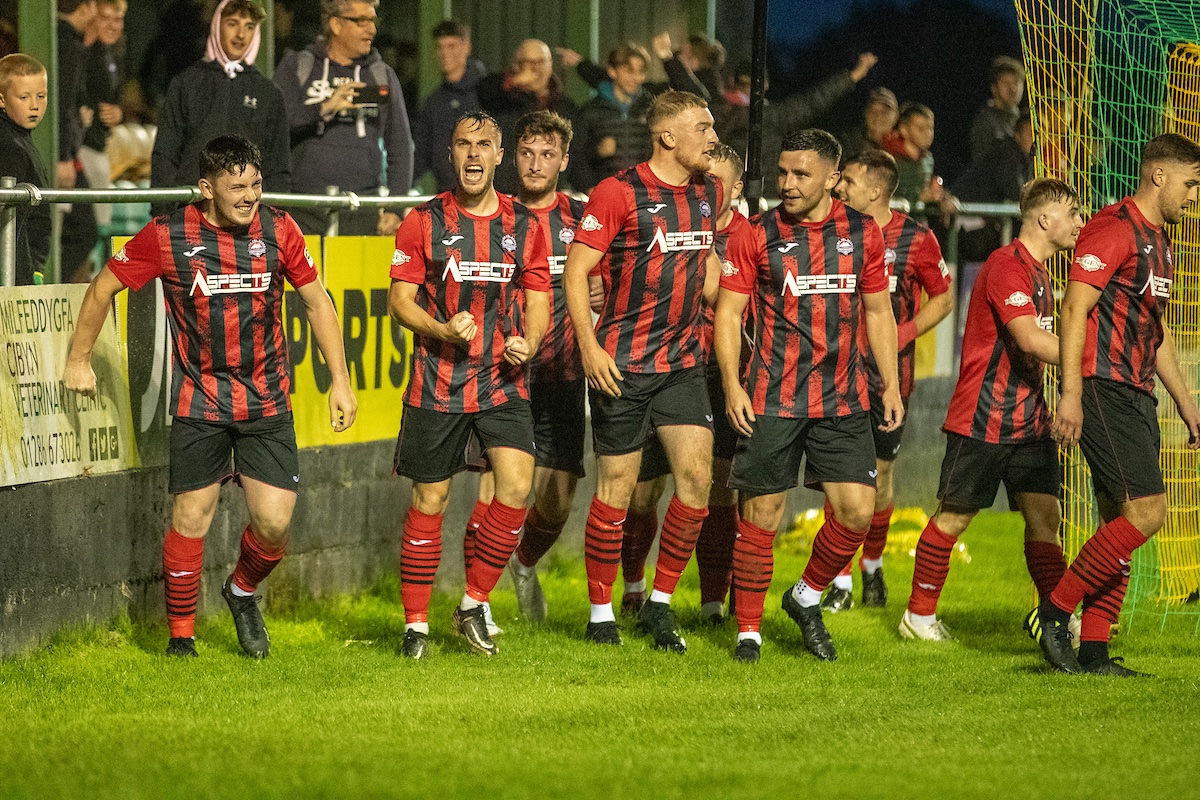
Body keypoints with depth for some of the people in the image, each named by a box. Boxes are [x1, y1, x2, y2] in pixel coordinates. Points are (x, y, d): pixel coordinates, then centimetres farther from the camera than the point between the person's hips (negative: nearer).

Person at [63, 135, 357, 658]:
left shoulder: (278, 230, -3)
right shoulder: (168, 237, -9)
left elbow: (316, 301, 8)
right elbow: (104, 287, 4)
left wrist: (340, 380, 5)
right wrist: (79, 360, 9)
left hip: (267, 400, 2)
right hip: (200, 401, -2)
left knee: (274, 524, -4)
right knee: (191, 519, -2)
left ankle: (242, 591, 28)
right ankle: (181, 636, 13)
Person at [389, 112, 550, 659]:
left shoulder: (525, 224, 7)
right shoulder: (424, 222, 2)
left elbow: (538, 300, 11)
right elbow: (400, 299, 1)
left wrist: (529, 343, -10)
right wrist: (443, 331, -17)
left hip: (504, 383, 2)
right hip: (437, 384, -1)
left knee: (517, 488, -14)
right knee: (429, 501, 2)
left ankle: (473, 605, 3)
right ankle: (415, 624, 12)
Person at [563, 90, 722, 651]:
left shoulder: (709, 193, 8)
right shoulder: (619, 193, -10)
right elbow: (576, 270, -10)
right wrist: (590, 347, -18)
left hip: (684, 362, 5)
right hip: (622, 364, -5)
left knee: (697, 477, -7)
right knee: (617, 487, 0)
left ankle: (660, 604, 7)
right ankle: (600, 613, 12)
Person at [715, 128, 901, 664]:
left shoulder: (864, 233, 7)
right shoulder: (756, 237, -1)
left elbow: (878, 312, 16)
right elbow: (728, 314, 0)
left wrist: (890, 384, 10)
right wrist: (732, 385, -10)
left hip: (843, 399, 2)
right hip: (771, 399, -2)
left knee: (856, 510, -5)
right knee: (762, 513, -2)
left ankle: (807, 598, 20)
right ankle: (748, 630, 9)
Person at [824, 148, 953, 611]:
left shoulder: (914, 239, -5)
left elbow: (943, 297, 6)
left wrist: (905, 334, -8)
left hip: (889, 368, -1)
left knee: (882, 472, 7)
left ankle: (873, 567, 30)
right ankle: (840, 583, -2)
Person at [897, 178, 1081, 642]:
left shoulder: (1039, 272, 15)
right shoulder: (1006, 265, -16)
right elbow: (1029, 340, -27)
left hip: (1029, 420, 8)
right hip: (982, 421, -8)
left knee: (1044, 514, 0)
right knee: (955, 515, 2)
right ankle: (919, 616, 12)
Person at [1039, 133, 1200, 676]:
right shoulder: (1115, 229, -9)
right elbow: (1074, 310, -16)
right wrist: (1071, 393, -23)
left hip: (1137, 397, 10)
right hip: (1104, 389, -10)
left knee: (1120, 524, 5)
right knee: (1146, 511, -16)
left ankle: (1093, 649, 6)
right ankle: (1054, 612, -8)